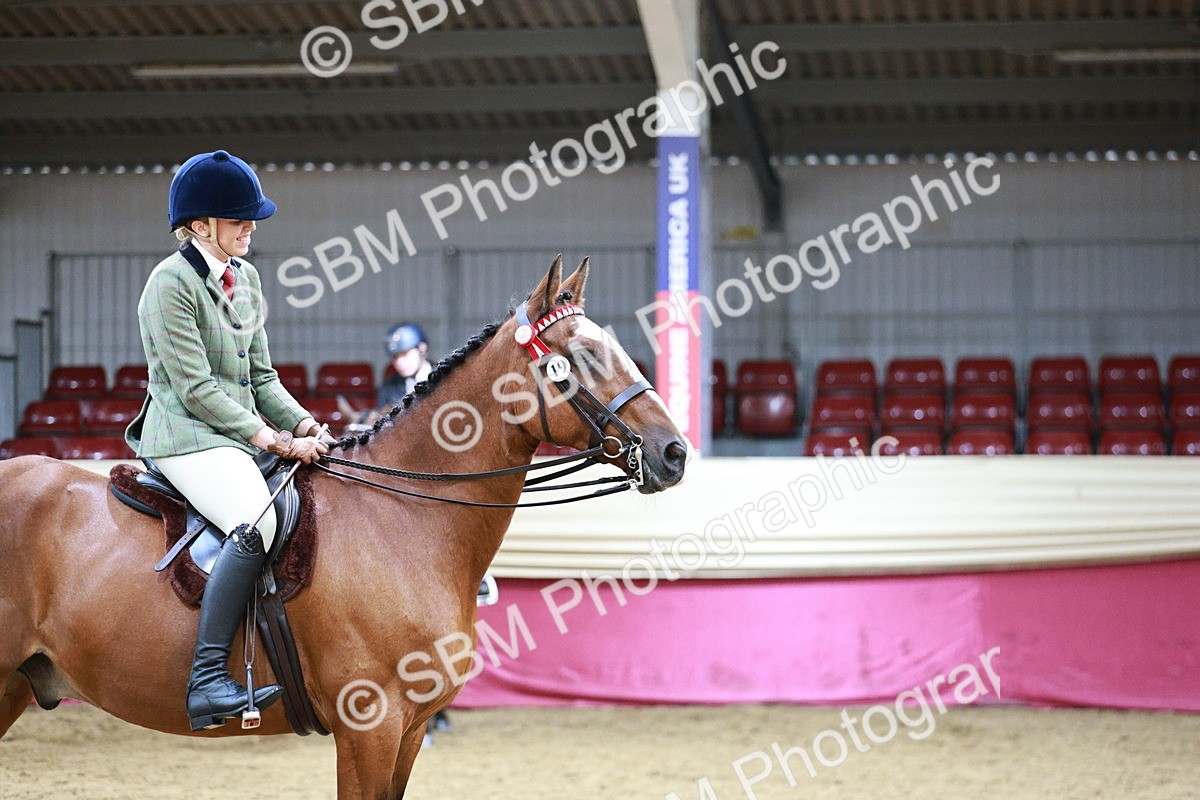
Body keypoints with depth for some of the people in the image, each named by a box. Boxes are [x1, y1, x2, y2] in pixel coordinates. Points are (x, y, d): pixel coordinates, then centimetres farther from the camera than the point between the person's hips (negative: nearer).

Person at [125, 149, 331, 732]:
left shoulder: (246, 277, 15)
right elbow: (197, 389, -16)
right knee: (256, 520, -34)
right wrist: (272, 438, -18)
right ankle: (207, 681, -38)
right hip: (187, 438, -9)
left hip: (245, 435, 9)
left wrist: (303, 424, 1)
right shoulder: (172, 283, -11)